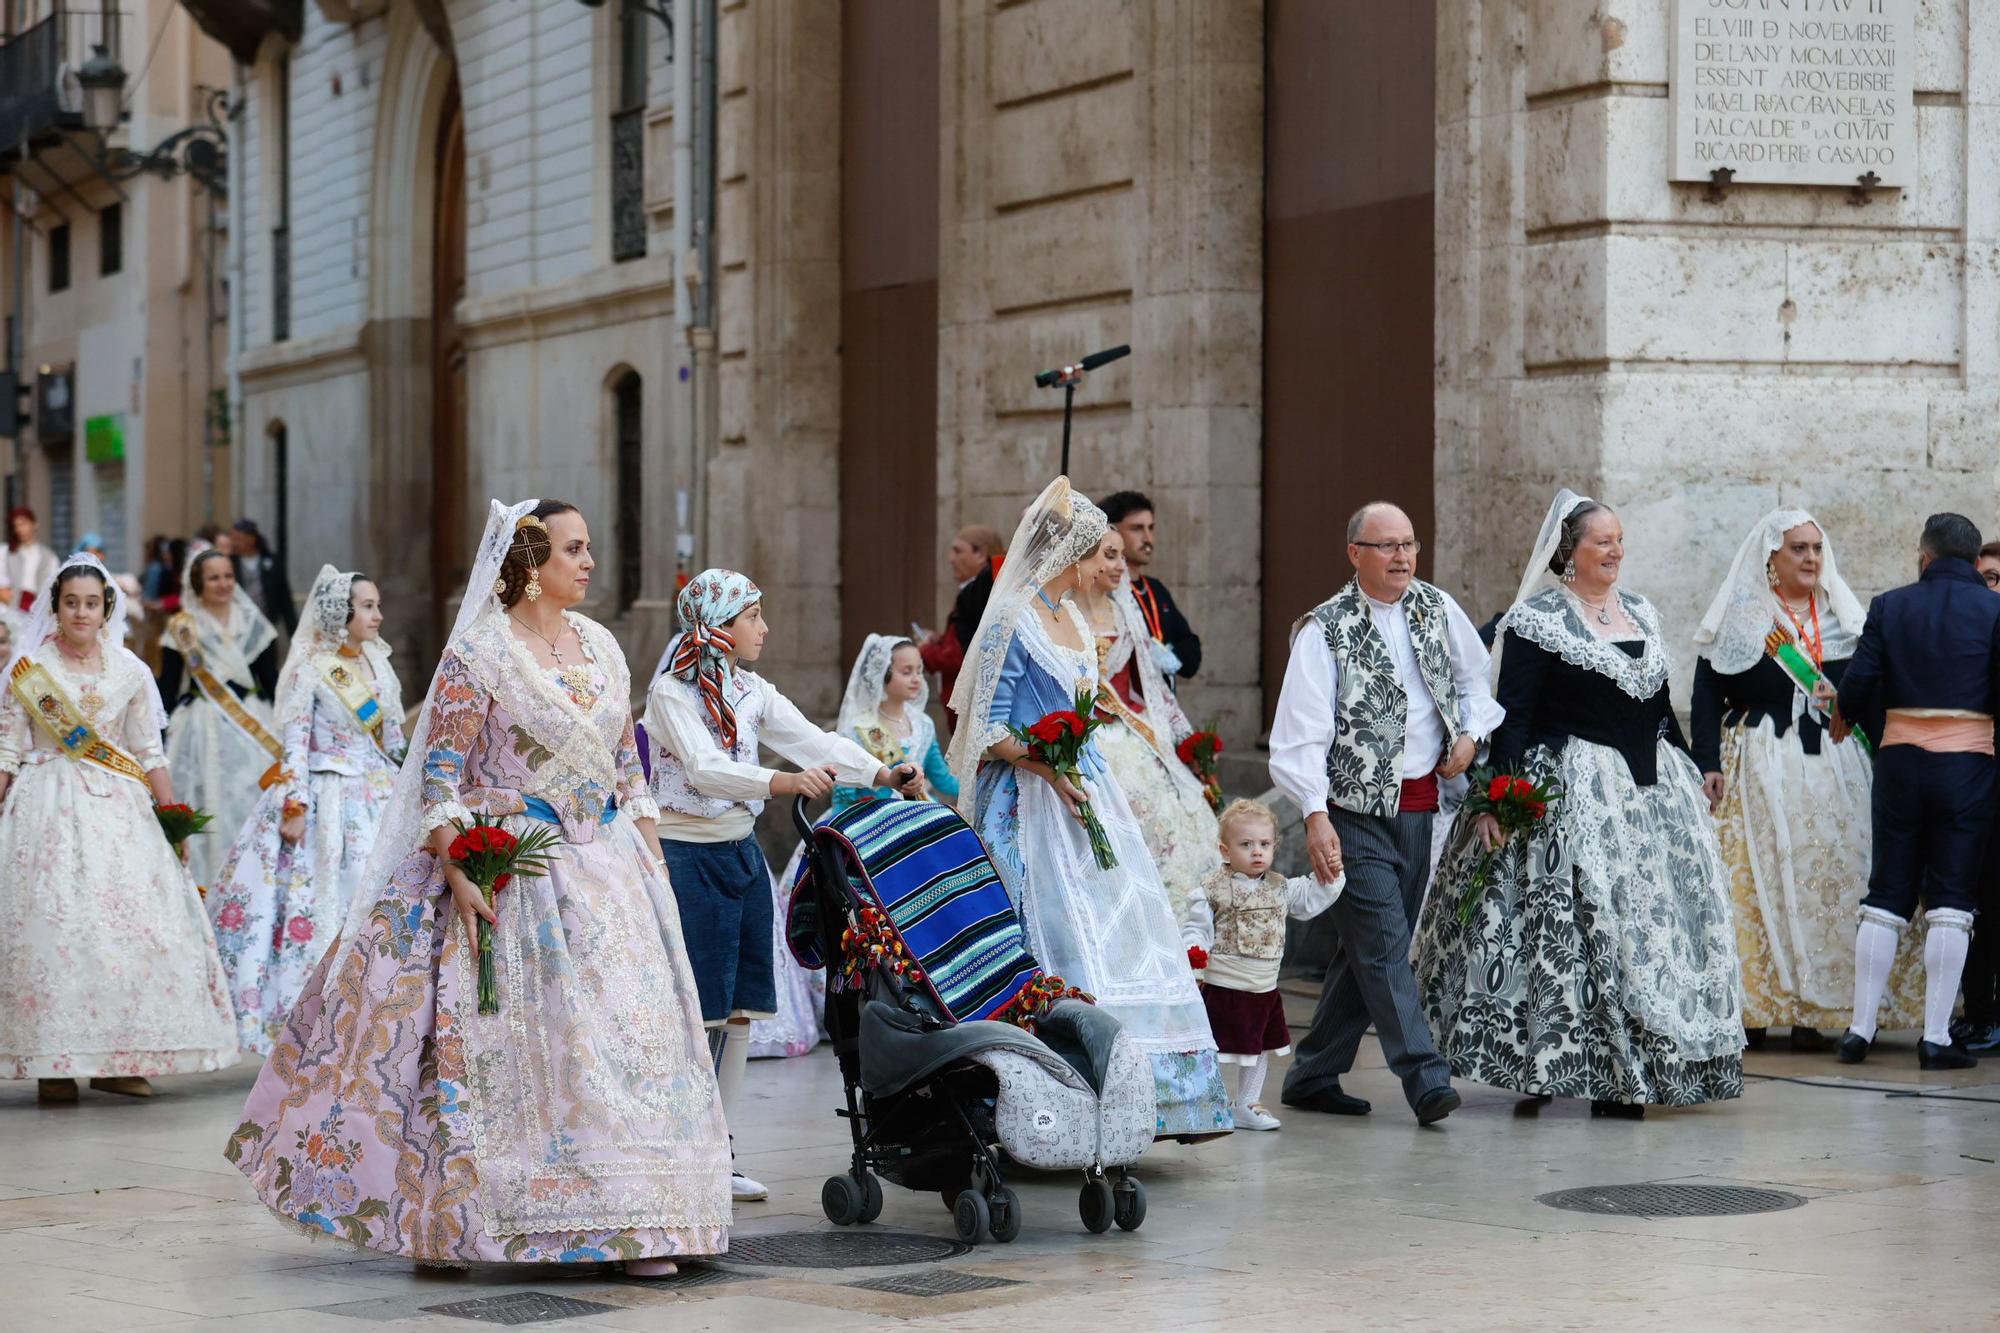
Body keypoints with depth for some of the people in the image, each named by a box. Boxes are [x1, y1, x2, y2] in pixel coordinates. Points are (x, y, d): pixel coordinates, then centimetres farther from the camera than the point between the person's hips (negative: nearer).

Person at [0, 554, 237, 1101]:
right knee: (51, 924, -8)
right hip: (48, 805, -2)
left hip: (116, 809, 2)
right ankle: (54, 1062, -1)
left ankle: (119, 1059, 5)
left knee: (131, 921, -4)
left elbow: (150, 755, 10)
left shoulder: (130, 671, 6)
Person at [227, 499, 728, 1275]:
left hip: (606, 871, 6)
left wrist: (652, 863, 11)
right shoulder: (480, 654, -7)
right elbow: (441, 772, -10)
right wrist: (458, 872, -19)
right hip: (511, 872, -6)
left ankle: (631, 1222, 4)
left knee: (625, 1035, 0)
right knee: (503, 1041, -4)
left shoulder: (601, 646, 11)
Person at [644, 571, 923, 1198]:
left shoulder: (753, 692, 11)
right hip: (685, 856, -7)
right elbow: (703, 767, -25)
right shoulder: (670, 692, -10)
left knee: (738, 1008, 6)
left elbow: (815, 741, -1)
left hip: (741, 852, 7)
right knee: (693, 1010, -8)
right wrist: (783, 783, -40)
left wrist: (882, 774, -17)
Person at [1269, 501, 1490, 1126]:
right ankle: (1425, 1080, -11)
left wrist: (1471, 733, 7)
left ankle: (1312, 1076, 21)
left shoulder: (1437, 607, 8)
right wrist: (1315, 816, -23)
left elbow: (1474, 676, 26)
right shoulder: (1326, 630, -8)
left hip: (1419, 808, 6)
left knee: (1366, 951, 11)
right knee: (1383, 947, -11)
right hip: (1355, 813, -6)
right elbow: (1302, 733, -14)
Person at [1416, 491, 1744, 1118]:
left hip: (1649, 787, 7)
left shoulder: (1641, 612, 14)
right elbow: (1513, 712, -12)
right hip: (1573, 789, -7)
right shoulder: (1538, 618, -6)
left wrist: (1690, 778, 20)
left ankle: (1624, 1070, 10)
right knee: (1583, 921, -8)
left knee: (1650, 918, 4)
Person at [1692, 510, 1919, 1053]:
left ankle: (1810, 1014, 0)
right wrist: (1708, 765, -12)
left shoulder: (1844, 618, 14)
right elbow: (1708, 697, -1)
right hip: (1759, 772, -3)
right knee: (1759, 882, -6)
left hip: (1834, 770, 4)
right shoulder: (1738, 617, 3)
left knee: (1832, 881, -2)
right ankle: (1749, 1012, -3)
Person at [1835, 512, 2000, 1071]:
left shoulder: (1890, 607, 1)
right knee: (1951, 898, 2)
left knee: (1886, 894, 9)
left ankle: (1860, 1029, 8)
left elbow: (1855, 690, -3)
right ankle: (1936, 1037, -1)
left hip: (1900, 759, 2)